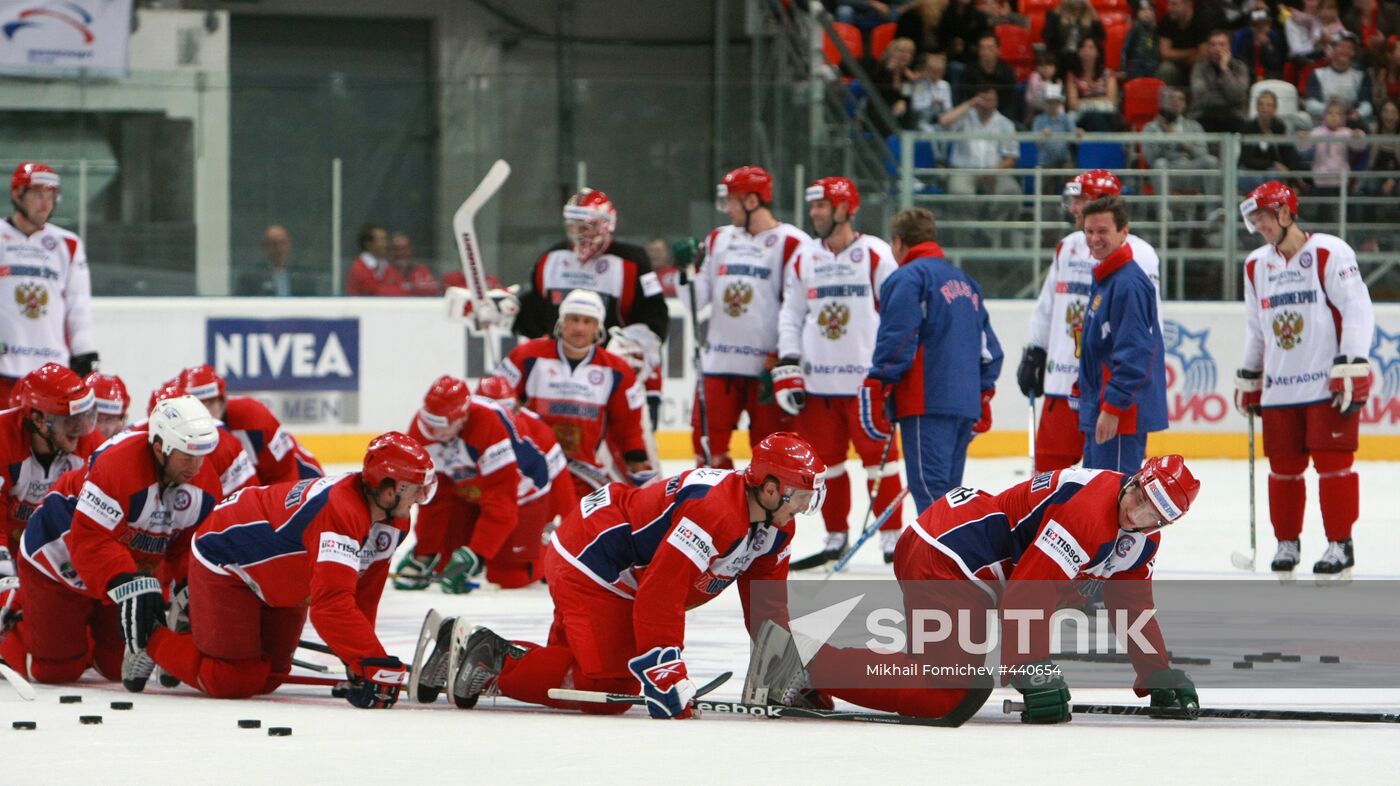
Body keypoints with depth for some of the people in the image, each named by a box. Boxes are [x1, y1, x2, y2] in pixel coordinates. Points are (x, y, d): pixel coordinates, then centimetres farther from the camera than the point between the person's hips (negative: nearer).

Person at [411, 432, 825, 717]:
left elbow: (767, 606, 10)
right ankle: (496, 664, -12)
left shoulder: (776, 528, 1)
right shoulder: (711, 512, -31)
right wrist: (667, 678, -35)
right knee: (610, 688, -17)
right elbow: (659, 596, -34)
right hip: (590, 561, -11)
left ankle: (469, 644, 17)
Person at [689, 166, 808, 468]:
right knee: (708, 441, 3)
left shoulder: (792, 244, -6)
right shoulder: (719, 240, 15)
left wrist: (783, 363, -14)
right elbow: (699, 298, 16)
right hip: (719, 363, 6)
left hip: (766, 365, -6)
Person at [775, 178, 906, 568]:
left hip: (867, 381, -5)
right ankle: (835, 538, 18)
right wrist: (787, 370, 3)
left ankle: (891, 537, 3)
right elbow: (791, 317, 13)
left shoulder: (877, 256, -3)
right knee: (825, 459, 8)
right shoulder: (803, 262, 11)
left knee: (878, 457, -4)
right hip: (818, 382, 5)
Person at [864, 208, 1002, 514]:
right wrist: (983, 396, 30)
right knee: (945, 493, 15)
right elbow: (989, 347, 24)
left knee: (929, 488, -12)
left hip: (927, 403, -8)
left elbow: (896, 340, -14)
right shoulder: (965, 282, 23)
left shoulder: (906, 278, -4)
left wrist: (876, 389, -11)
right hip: (965, 404, 8)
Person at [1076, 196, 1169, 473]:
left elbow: (1134, 355, -23)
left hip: (1122, 412, -11)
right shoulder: (1103, 278, 16)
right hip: (1100, 410, 11)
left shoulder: (1129, 284, -17)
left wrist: (1113, 408, -24)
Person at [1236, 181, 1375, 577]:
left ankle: (1340, 544, 1)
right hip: (1279, 388, 6)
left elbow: (1358, 310, -12)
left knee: (1332, 460, -5)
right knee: (1283, 466, 6)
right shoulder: (1256, 266, 13)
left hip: (1329, 385, -6)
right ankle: (1287, 541, 18)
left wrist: (1352, 366, -18)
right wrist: (1248, 379, 21)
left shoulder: (1330, 253, -8)